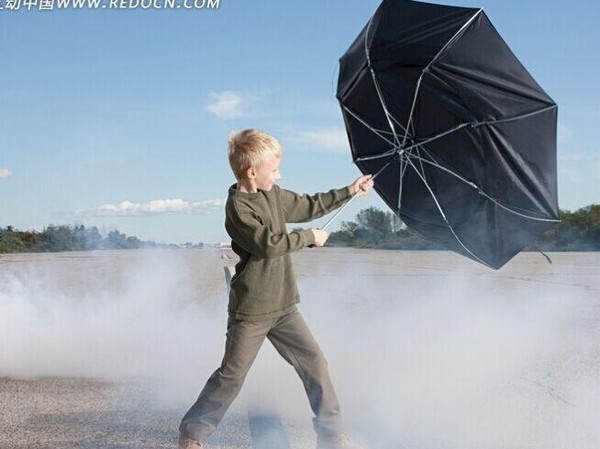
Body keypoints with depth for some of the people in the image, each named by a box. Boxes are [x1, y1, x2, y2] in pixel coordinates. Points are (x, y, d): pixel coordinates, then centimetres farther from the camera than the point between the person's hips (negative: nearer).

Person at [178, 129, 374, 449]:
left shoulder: (274, 195, 10)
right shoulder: (238, 207, -16)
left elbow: (308, 206, 23)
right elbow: (270, 243, -25)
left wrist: (349, 192, 23)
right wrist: (309, 237, -11)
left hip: (283, 305, 7)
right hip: (250, 311, -7)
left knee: (314, 362, 5)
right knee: (231, 377, 0)